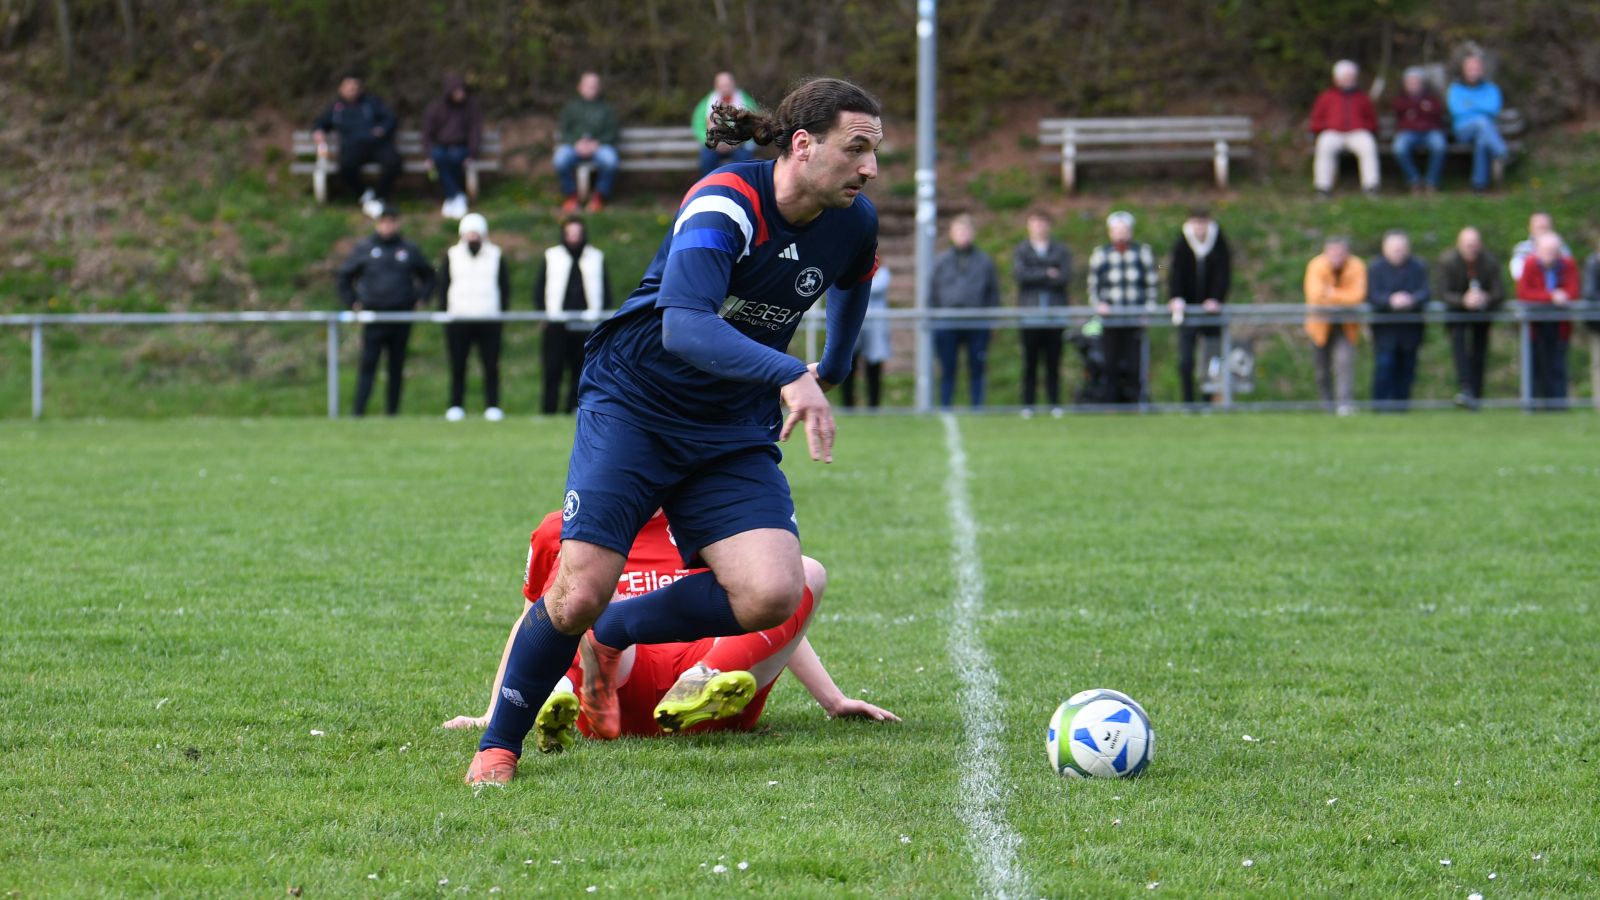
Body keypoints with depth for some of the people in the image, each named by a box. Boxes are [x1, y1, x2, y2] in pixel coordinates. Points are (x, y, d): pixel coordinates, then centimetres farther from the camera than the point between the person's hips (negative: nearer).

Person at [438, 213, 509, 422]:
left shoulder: (496, 255, 9)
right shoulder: (451, 256, 9)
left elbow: (505, 286, 11)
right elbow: (442, 285, 10)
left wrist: (500, 310, 2)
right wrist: (445, 310, 0)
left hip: (489, 321, 0)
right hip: (458, 320, 0)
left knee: (491, 365, -3)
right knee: (457, 366, 0)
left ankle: (492, 406, 2)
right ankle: (456, 406, 5)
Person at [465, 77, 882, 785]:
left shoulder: (853, 224, -2)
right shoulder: (724, 203, -23)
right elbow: (684, 327, -38)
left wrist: (832, 370, 36)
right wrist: (789, 375, -49)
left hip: (734, 431, 5)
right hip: (633, 402, -5)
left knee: (772, 594, -17)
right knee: (581, 592, -17)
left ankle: (611, 636, 8)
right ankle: (497, 745, 8)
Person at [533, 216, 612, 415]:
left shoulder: (596, 257, 12)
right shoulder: (552, 257, 9)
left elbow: (605, 288, 16)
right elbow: (540, 287, 10)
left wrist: (602, 314, 6)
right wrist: (543, 313, 0)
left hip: (586, 324, 1)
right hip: (557, 322, -1)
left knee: (580, 368, 0)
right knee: (553, 368, -6)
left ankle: (574, 408, 3)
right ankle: (548, 409, -4)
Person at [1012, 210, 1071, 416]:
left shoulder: (1061, 251, 11)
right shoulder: (1021, 250, 11)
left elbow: (1065, 277, -2)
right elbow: (1019, 274, -6)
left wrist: (1035, 277, -7)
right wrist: (1047, 274, -8)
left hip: (1055, 316, 1)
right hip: (1030, 314, -1)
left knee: (1053, 362, -1)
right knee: (1030, 362, -3)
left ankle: (1054, 403, 3)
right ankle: (1027, 405, 1)